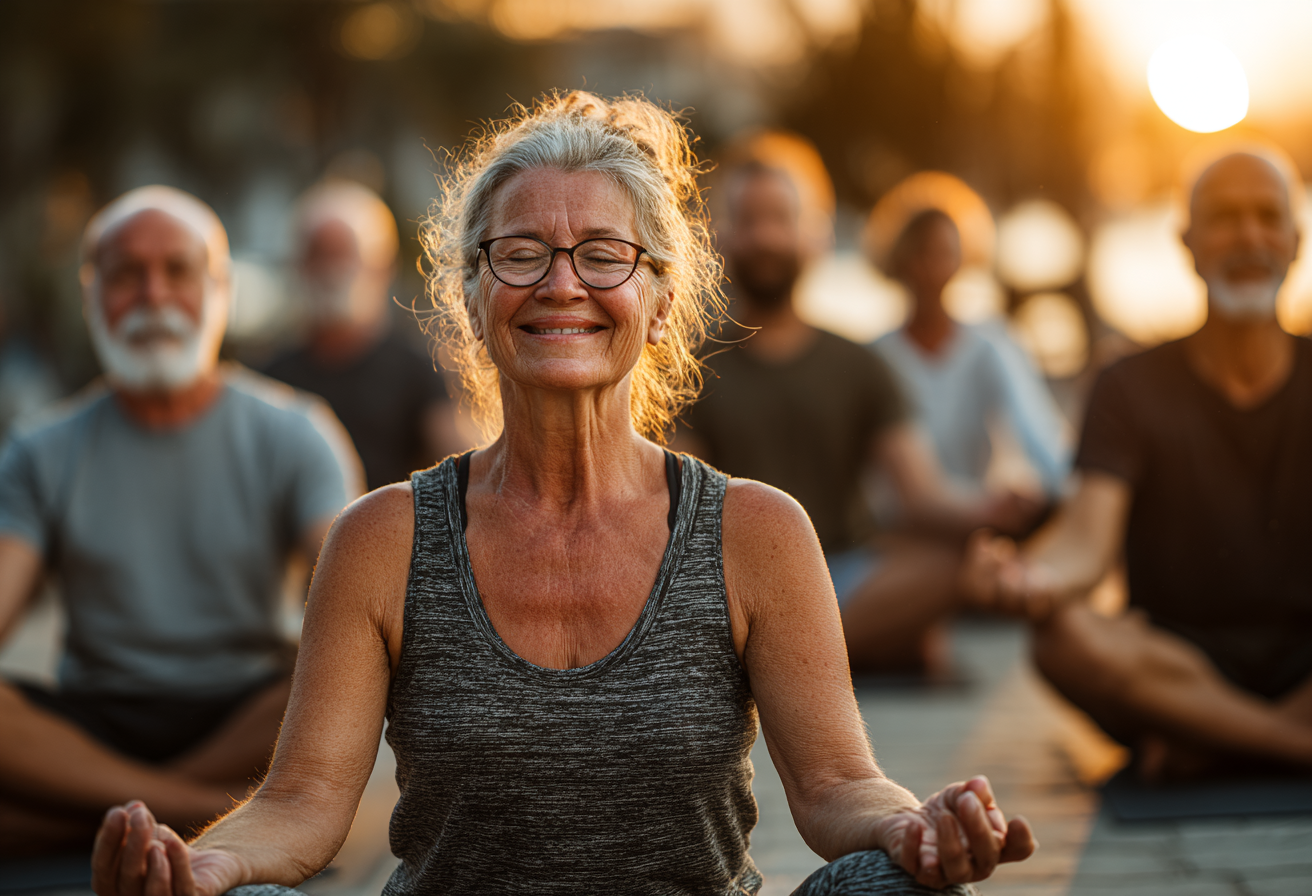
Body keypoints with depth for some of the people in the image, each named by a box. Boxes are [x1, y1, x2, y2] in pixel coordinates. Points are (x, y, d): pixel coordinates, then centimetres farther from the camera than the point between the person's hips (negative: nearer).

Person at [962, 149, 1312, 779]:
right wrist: (1032, 578, -37)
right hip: (1177, 665, -1)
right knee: (1067, 639, -34)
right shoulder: (1134, 387, 4)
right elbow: (1089, 533, -12)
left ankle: (1208, 749, -23)